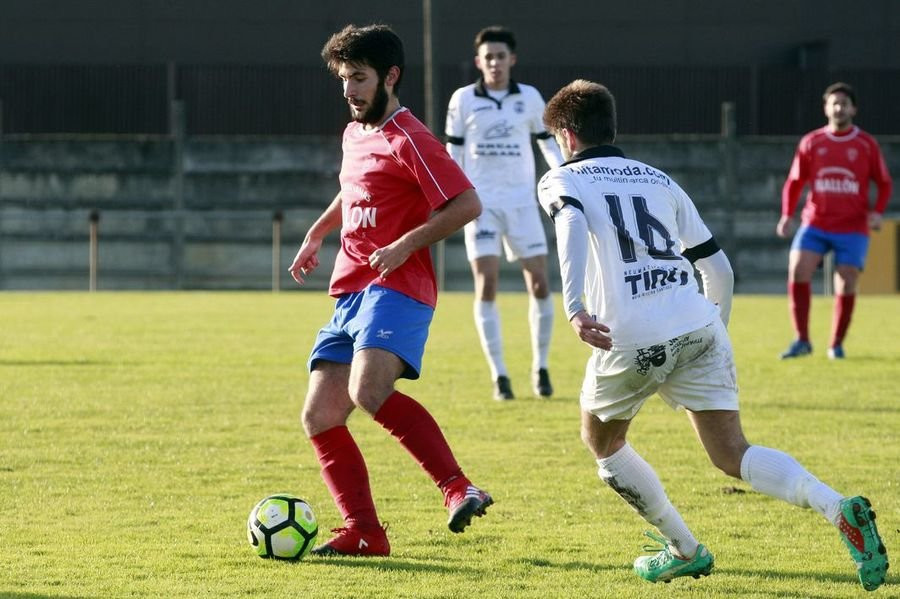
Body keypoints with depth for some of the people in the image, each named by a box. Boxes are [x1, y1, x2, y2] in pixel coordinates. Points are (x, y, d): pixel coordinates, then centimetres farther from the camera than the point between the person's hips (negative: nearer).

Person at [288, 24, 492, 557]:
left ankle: (458, 488, -28)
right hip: (350, 291, 9)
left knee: (369, 391, -32)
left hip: (395, 288, -9)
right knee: (319, 417, 1)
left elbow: (468, 205, -15)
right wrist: (317, 234, 29)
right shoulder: (354, 135, 19)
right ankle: (364, 533, 6)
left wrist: (406, 245, -20)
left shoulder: (408, 141, -9)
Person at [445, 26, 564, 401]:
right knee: (487, 285, -9)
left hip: (521, 201, 1)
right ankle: (499, 376, -4)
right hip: (480, 201, -1)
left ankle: (540, 368, 13)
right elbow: (453, 152, 7)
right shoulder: (463, 100, 2)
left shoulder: (530, 98, 4)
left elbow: (548, 143, 11)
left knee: (539, 283, -2)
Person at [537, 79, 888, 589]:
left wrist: (574, 308, -28)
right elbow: (720, 269, 22)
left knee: (604, 445, 23)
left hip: (630, 341, -4)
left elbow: (572, 225, -16)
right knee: (732, 455, 0)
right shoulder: (659, 180, 24)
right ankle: (839, 509, -23)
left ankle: (685, 550, 21)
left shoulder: (562, 180, 10)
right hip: (698, 328, 4)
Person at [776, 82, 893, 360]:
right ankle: (802, 341, -8)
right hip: (815, 224, 1)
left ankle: (836, 345, 12)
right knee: (797, 271, -17)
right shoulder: (810, 143, 6)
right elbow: (794, 182, 10)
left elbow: (884, 183, 9)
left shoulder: (867, 145, 3)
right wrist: (787, 215, -4)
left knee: (846, 285, -6)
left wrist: (877, 212, -8)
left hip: (852, 228, -1)